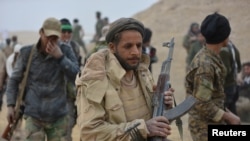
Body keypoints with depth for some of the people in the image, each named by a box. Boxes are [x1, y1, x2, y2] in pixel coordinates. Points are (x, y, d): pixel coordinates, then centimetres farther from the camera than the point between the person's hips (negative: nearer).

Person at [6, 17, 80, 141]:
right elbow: (14, 80, 7)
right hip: (33, 116, -1)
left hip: (58, 116, 1)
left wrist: (60, 57, -18)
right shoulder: (27, 53, -1)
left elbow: (76, 76, -8)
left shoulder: (65, 51, -1)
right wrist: (10, 105, -1)